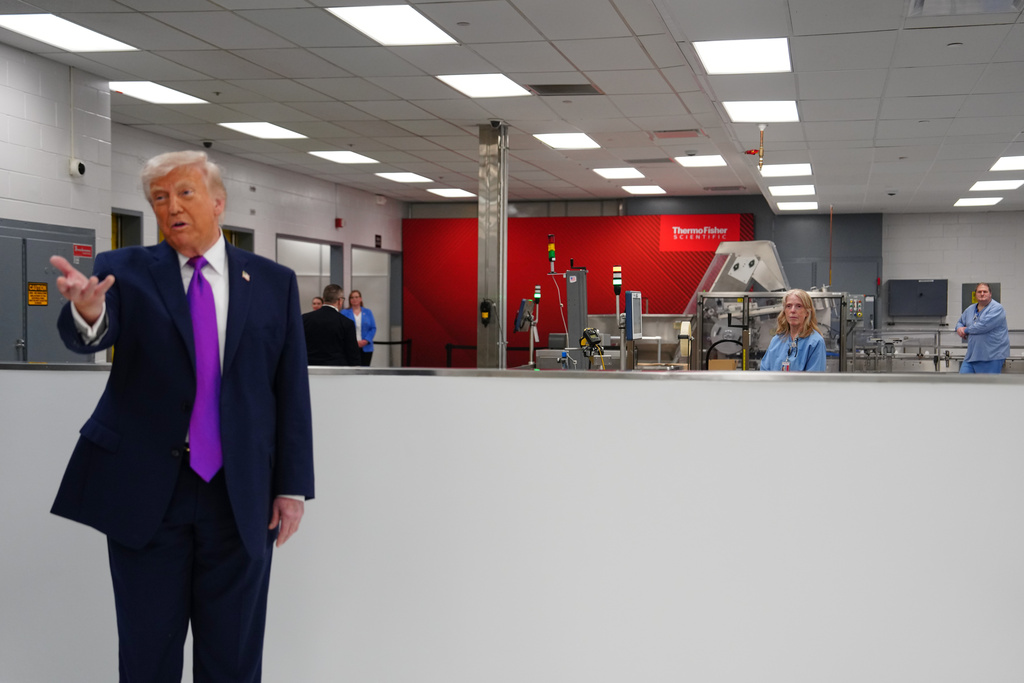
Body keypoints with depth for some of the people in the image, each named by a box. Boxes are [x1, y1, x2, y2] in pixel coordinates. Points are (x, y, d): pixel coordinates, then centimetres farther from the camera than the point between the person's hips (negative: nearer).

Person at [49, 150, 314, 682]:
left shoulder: (274, 283, 4)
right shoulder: (126, 271, 1)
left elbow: (292, 389, 4)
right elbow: (89, 337, -18)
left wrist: (292, 486, 0)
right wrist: (87, 311, -42)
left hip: (242, 496, 1)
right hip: (145, 493, 0)